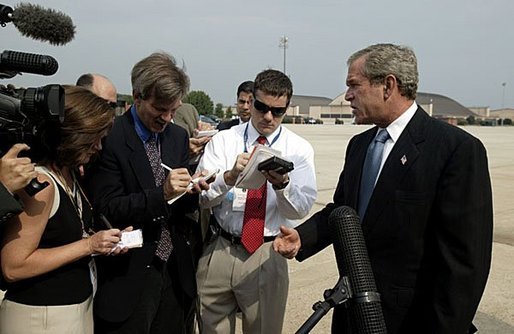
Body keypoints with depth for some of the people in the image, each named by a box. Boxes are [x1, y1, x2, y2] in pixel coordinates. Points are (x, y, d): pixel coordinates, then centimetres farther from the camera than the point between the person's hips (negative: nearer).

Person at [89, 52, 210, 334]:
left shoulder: (178, 136, 5)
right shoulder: (109, 139, -12)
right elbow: (107, 208, -15)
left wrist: (193, 190, -12)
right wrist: (162, 194, -27)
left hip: (175, 271, 6)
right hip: (129, 277, -5)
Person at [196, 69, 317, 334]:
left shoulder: (299, 149, 1)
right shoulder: (223, 140, 1)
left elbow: (301, 209, -9)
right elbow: (201, 196, -7)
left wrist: (282, 184, -28)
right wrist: (229, 176, -26)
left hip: (267, 256, -1)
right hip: (219, 252, 1)